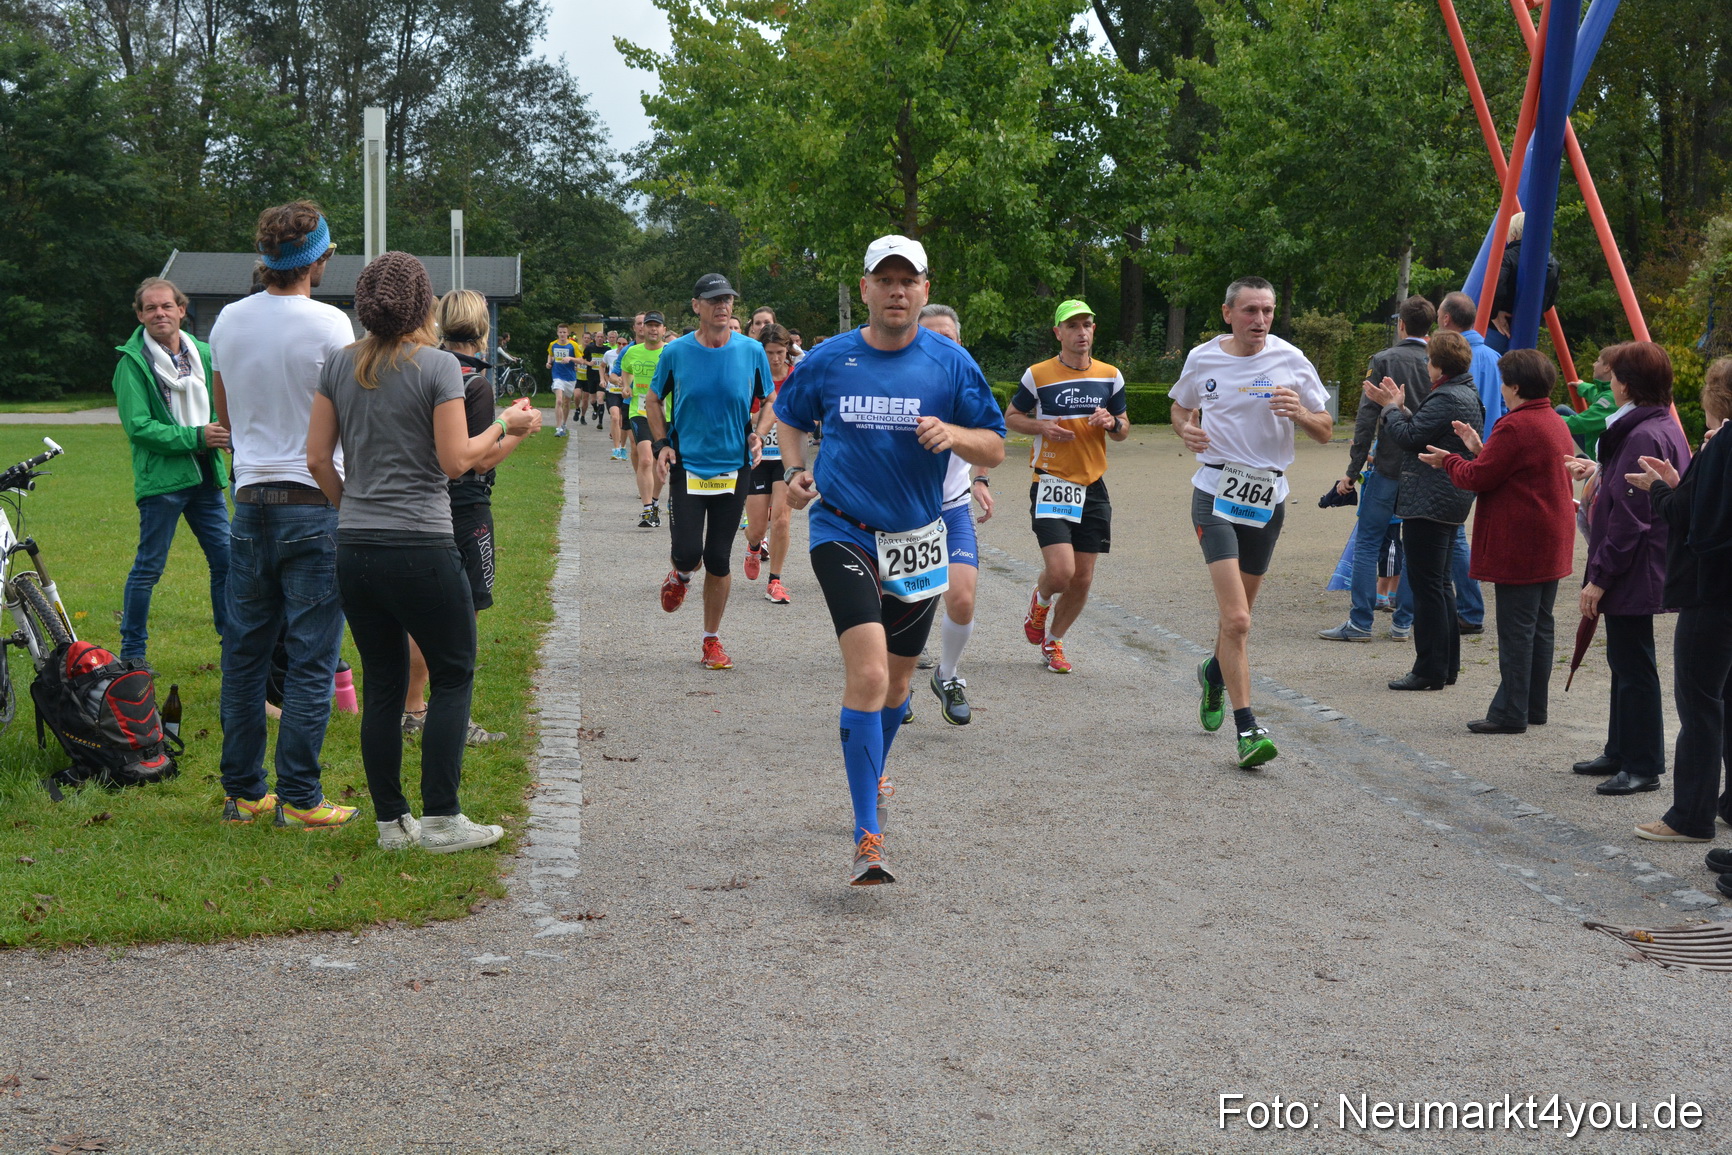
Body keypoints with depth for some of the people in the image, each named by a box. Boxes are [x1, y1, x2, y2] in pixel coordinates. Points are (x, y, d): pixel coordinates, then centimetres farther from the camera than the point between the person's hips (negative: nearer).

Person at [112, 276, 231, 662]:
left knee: (226, 559, 8)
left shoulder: (203, 354, 10)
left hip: (205, 475, 5)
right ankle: (132, 652, 13)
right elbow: (138, 427, -14)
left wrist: (228, 432, -6)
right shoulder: (132, 363, -7)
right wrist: (196, 436, -20)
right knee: (149, 568, 1)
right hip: (160, 478, -5)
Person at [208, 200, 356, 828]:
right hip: (315, 503, -5)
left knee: (244, 652, 11)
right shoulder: (327, 323, -12)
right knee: (310, 657, 0)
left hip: (250, 500, 5)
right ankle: (299, 797, 1)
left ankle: (241, 791, 17)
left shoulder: (228, 321, 5)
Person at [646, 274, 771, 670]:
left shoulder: (751, 351, -1)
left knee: (718, 560, 3)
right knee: (688, 552, -11)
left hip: (733, 468, 1)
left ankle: (712, 640, 18)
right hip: (686, 465, -1)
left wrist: (757, 434, -5)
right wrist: (661, 444, -3)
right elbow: (653, 401, 11)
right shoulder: (676, 352, -3)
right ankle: (681, 575, 28)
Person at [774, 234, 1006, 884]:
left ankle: (872, 770, 50)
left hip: (917, 539, 3)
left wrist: (953, 433, -19)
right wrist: (796, 472, 0)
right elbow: (789, 419, 18)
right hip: (843, 532, -3)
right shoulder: (828, 361, -1)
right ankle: (867, 840, -21)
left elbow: (995, 448, 1)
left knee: (895, 680, 17)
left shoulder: (951, 363, -1)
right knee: (869, 672, -20)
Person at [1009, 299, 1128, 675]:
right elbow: (1011, 418, 8)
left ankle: (1053, 641, 26)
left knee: (1082, 580, 4)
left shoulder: (1110, 376, 7)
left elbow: (1123, 430, 16)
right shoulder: (1037, 375, -3)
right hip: (1051, 484, -4)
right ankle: (1040, 600, 19)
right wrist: (1041, 426, -12)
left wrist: (1112, 423, -8)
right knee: (1061, 572, -17)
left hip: (1093, 488, 4)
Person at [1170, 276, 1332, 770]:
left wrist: (1299, 412, -18)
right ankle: (1247, 730, -13)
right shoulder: (1202, 359, 0)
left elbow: (1325, 433, 4)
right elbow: (1180, 409, 19)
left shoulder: (1291, 361, -1)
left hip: (1268, 497, 2)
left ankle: (1215, 673, 49)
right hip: (1216, 493, -2)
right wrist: (1186, 430, -4)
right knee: (1237, 620, -16)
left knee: (1239, 614, 16)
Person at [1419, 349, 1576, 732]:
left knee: (1515, 631, -6)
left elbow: (1477, 478, -15)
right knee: (1540, 626, 14)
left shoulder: (1515, 427, -17)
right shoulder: (1556, 424, 14)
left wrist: (1448, 461, 3)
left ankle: (1510, 712, -3)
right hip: (1551, 546, 10)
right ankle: (1536, 706, 20)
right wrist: (1480, 450, 19)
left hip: (1520, 548, -10)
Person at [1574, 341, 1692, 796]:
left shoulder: (1643, 438, -21)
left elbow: (1628, 519, -22)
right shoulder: (1665, 428, 12)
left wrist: (1600, 576, -20)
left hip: (1634, 571, -11)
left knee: (1634, 665, -4)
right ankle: (1621, 753, 29)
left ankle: (1643, 767, 2)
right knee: (1625, 661, 18)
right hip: (1639, 572, 11)